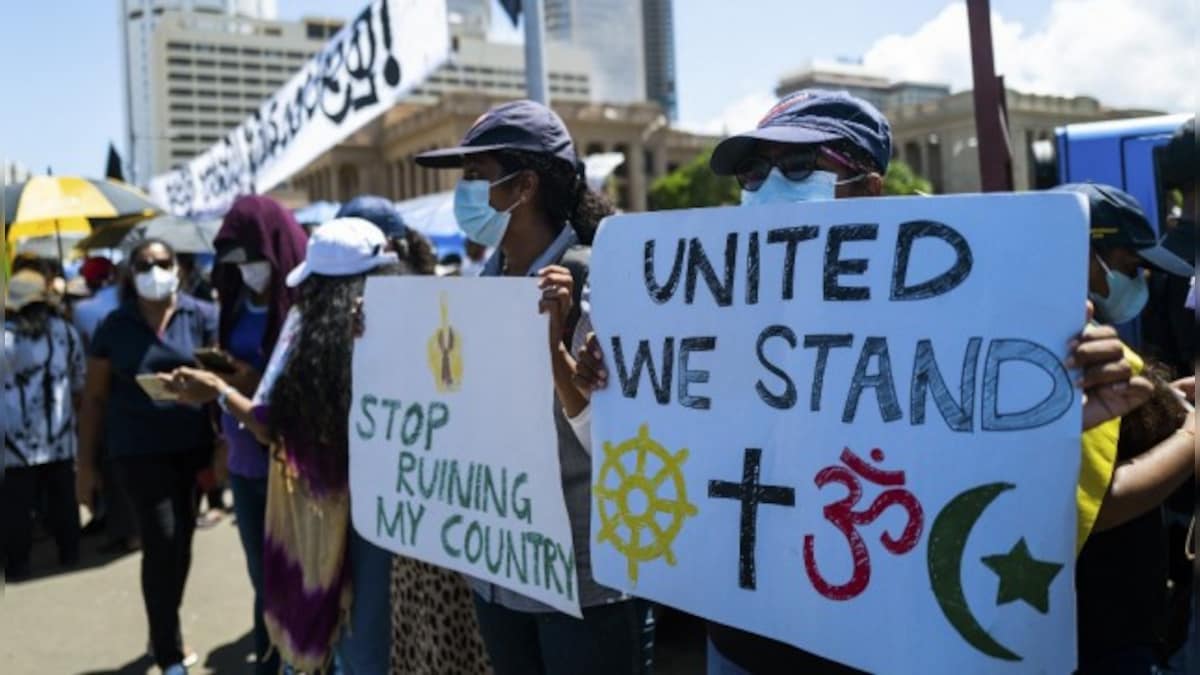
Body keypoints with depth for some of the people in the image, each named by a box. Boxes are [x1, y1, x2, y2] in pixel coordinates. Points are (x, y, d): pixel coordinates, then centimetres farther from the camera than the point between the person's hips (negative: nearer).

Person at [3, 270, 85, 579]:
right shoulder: (66, 331, -2)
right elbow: (78, 383, 1)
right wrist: (70, 411, 9)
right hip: (60, 436, 2)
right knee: (62, 498, 11)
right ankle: (69, 554, 21)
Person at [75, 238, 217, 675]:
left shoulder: (202, 316, -1)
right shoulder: (115, 327, 0)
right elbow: (94, 397, 4)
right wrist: (86, 464, 3)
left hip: (191, 446, 2)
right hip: (138, 450, -1)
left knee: (181, 540, 12)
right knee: (161, 542, -5)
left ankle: (164, 633, 35)